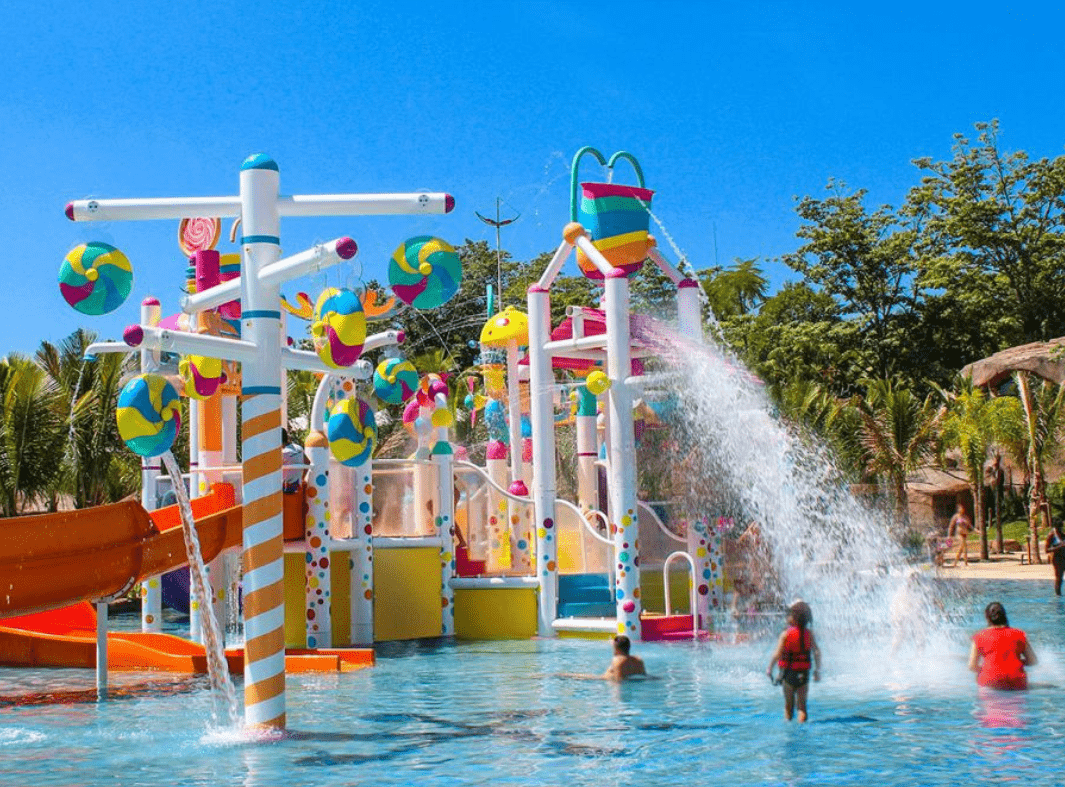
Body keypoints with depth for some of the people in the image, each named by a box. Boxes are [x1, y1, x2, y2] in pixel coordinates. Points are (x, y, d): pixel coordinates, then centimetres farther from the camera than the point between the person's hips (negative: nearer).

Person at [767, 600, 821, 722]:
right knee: (802, 704, 7)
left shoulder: (786, 634, -11)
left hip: (789, 672, -2)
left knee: (788, 704, 12)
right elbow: (817, 652, -7)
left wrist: (769, 668, -4)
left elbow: (777, 654, -15)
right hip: (804, 674, 2)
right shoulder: (809, 634, -2)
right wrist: (817, 670, 3)